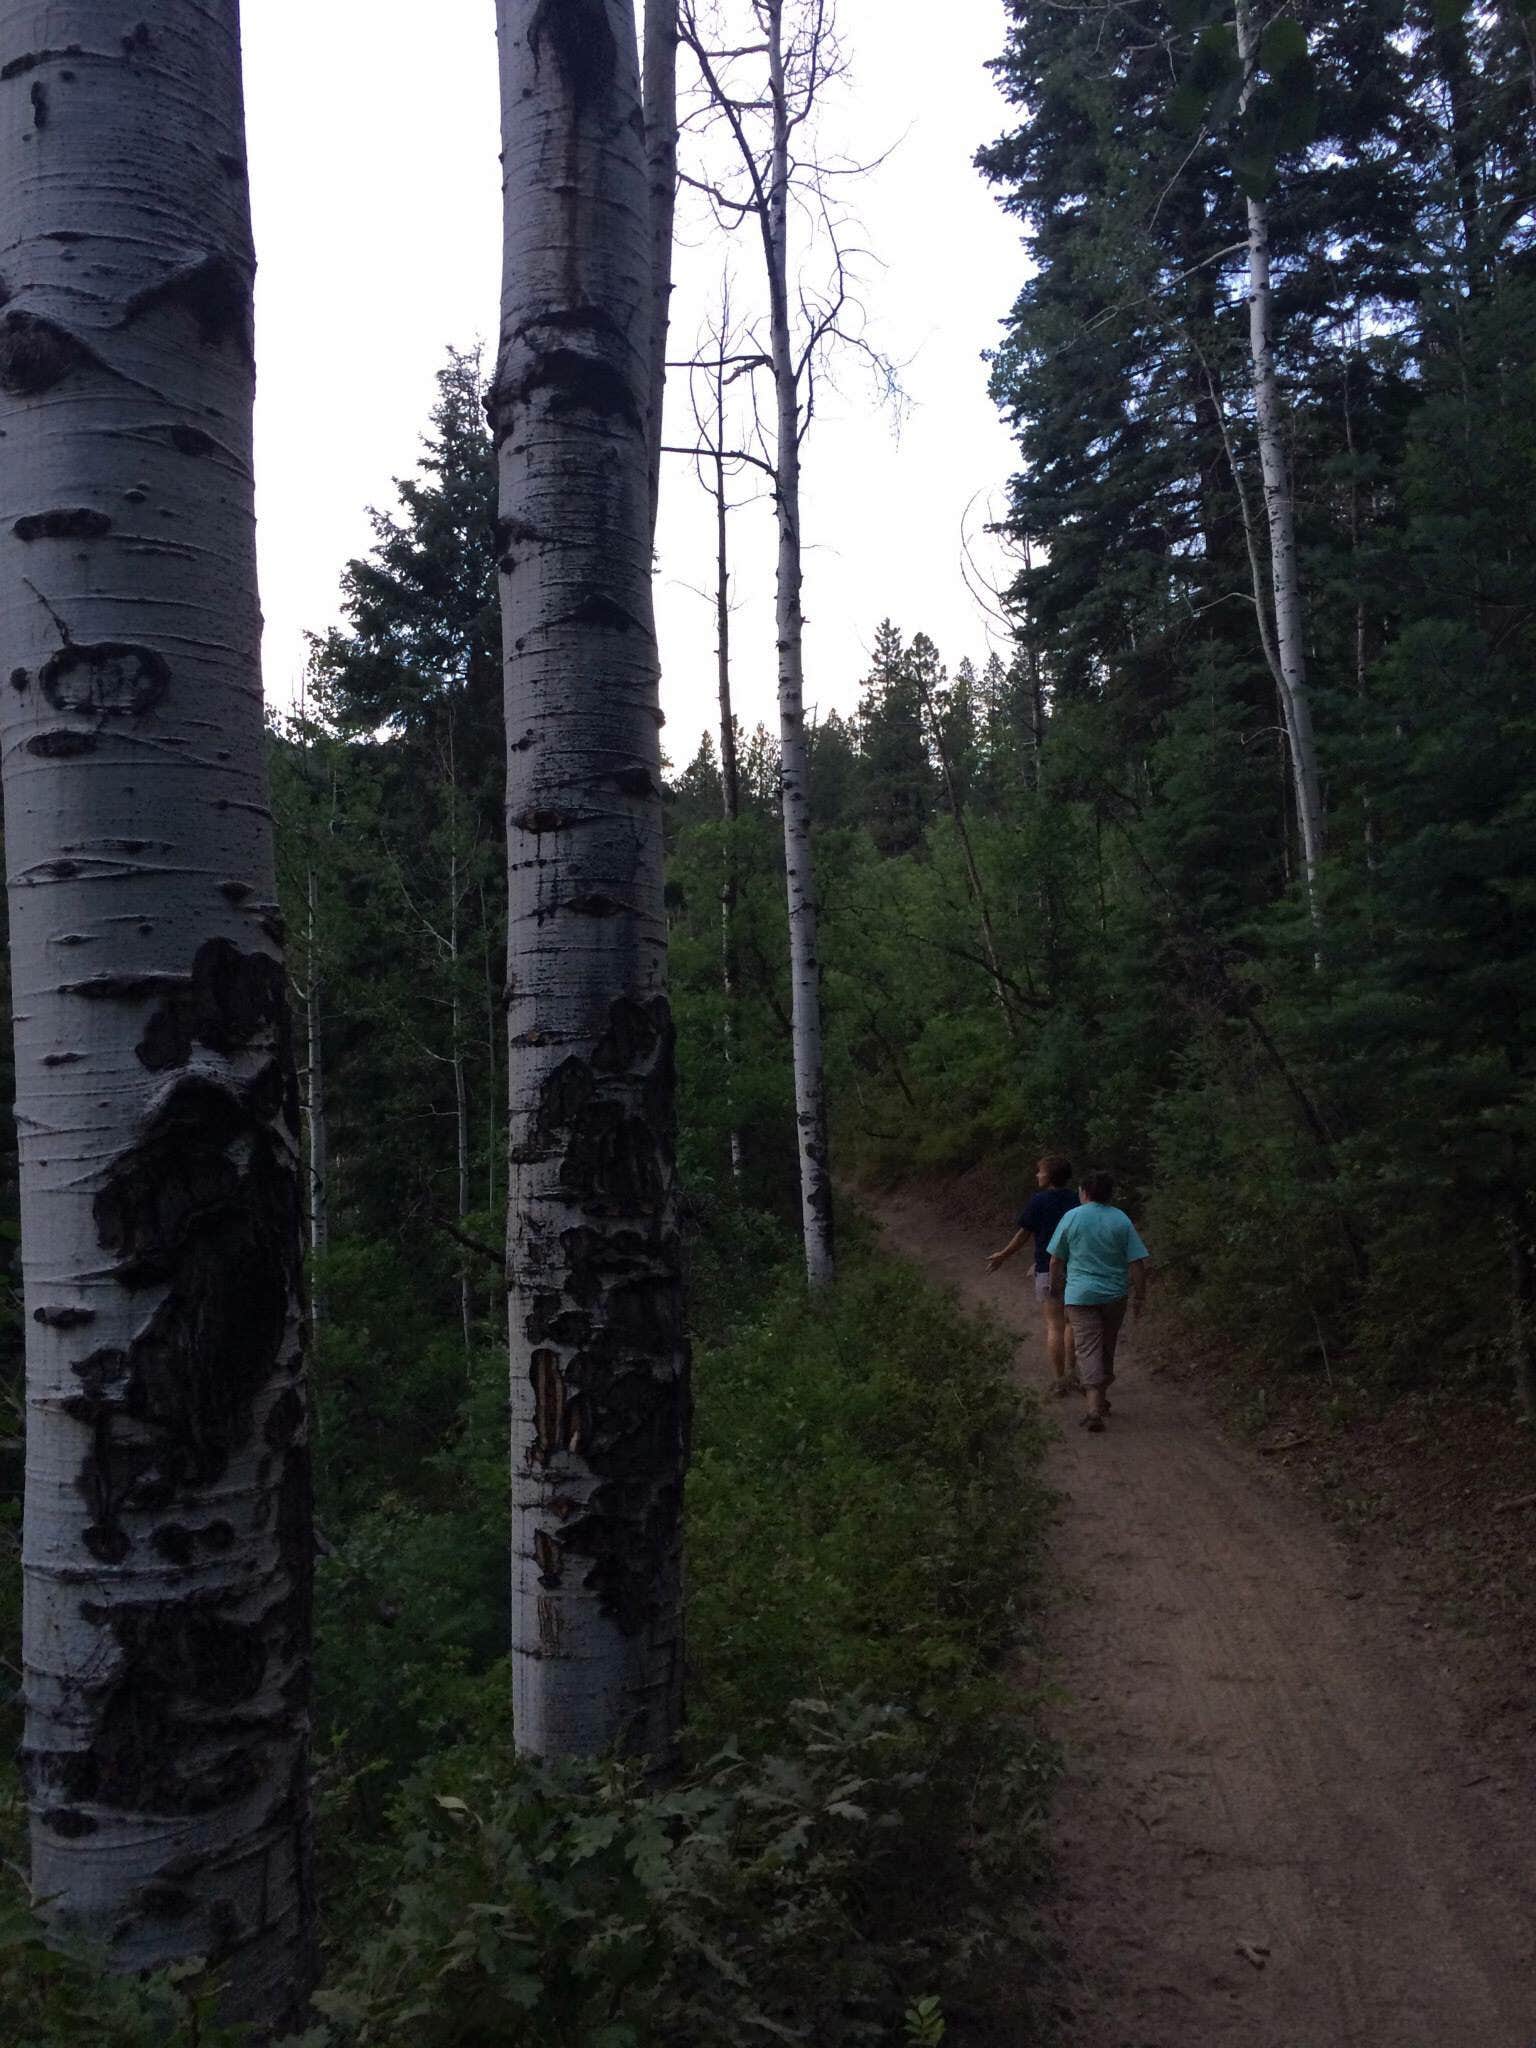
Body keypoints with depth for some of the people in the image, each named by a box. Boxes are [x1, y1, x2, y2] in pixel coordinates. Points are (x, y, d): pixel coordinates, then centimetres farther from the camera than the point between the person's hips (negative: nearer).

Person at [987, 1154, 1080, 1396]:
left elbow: (1023, 1235, -6)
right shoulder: (1077, 1199, 1)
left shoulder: (1039, 1201, -11)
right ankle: (1070, 1374, 20)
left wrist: (1002, 1256, 8)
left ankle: (1058, 1381, 6)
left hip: (1048, 1270, -4)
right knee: (1070, 1322, 17)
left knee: (1054, 1326, 2)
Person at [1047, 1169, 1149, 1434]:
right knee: (1107, 1347, 19)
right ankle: (1100, 1394, 35)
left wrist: (1056, 1289, 16)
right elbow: (1137, 1263, -5)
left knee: (1089, 1349, -4)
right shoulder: (1121, 1220, -2)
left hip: (1080, 1295, -2)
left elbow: (1056, 1261, 1)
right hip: (1114, 1295, 2)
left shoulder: (1071, 1218, -5)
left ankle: (1095, 1409, -18)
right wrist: (1139, 1297, 4)